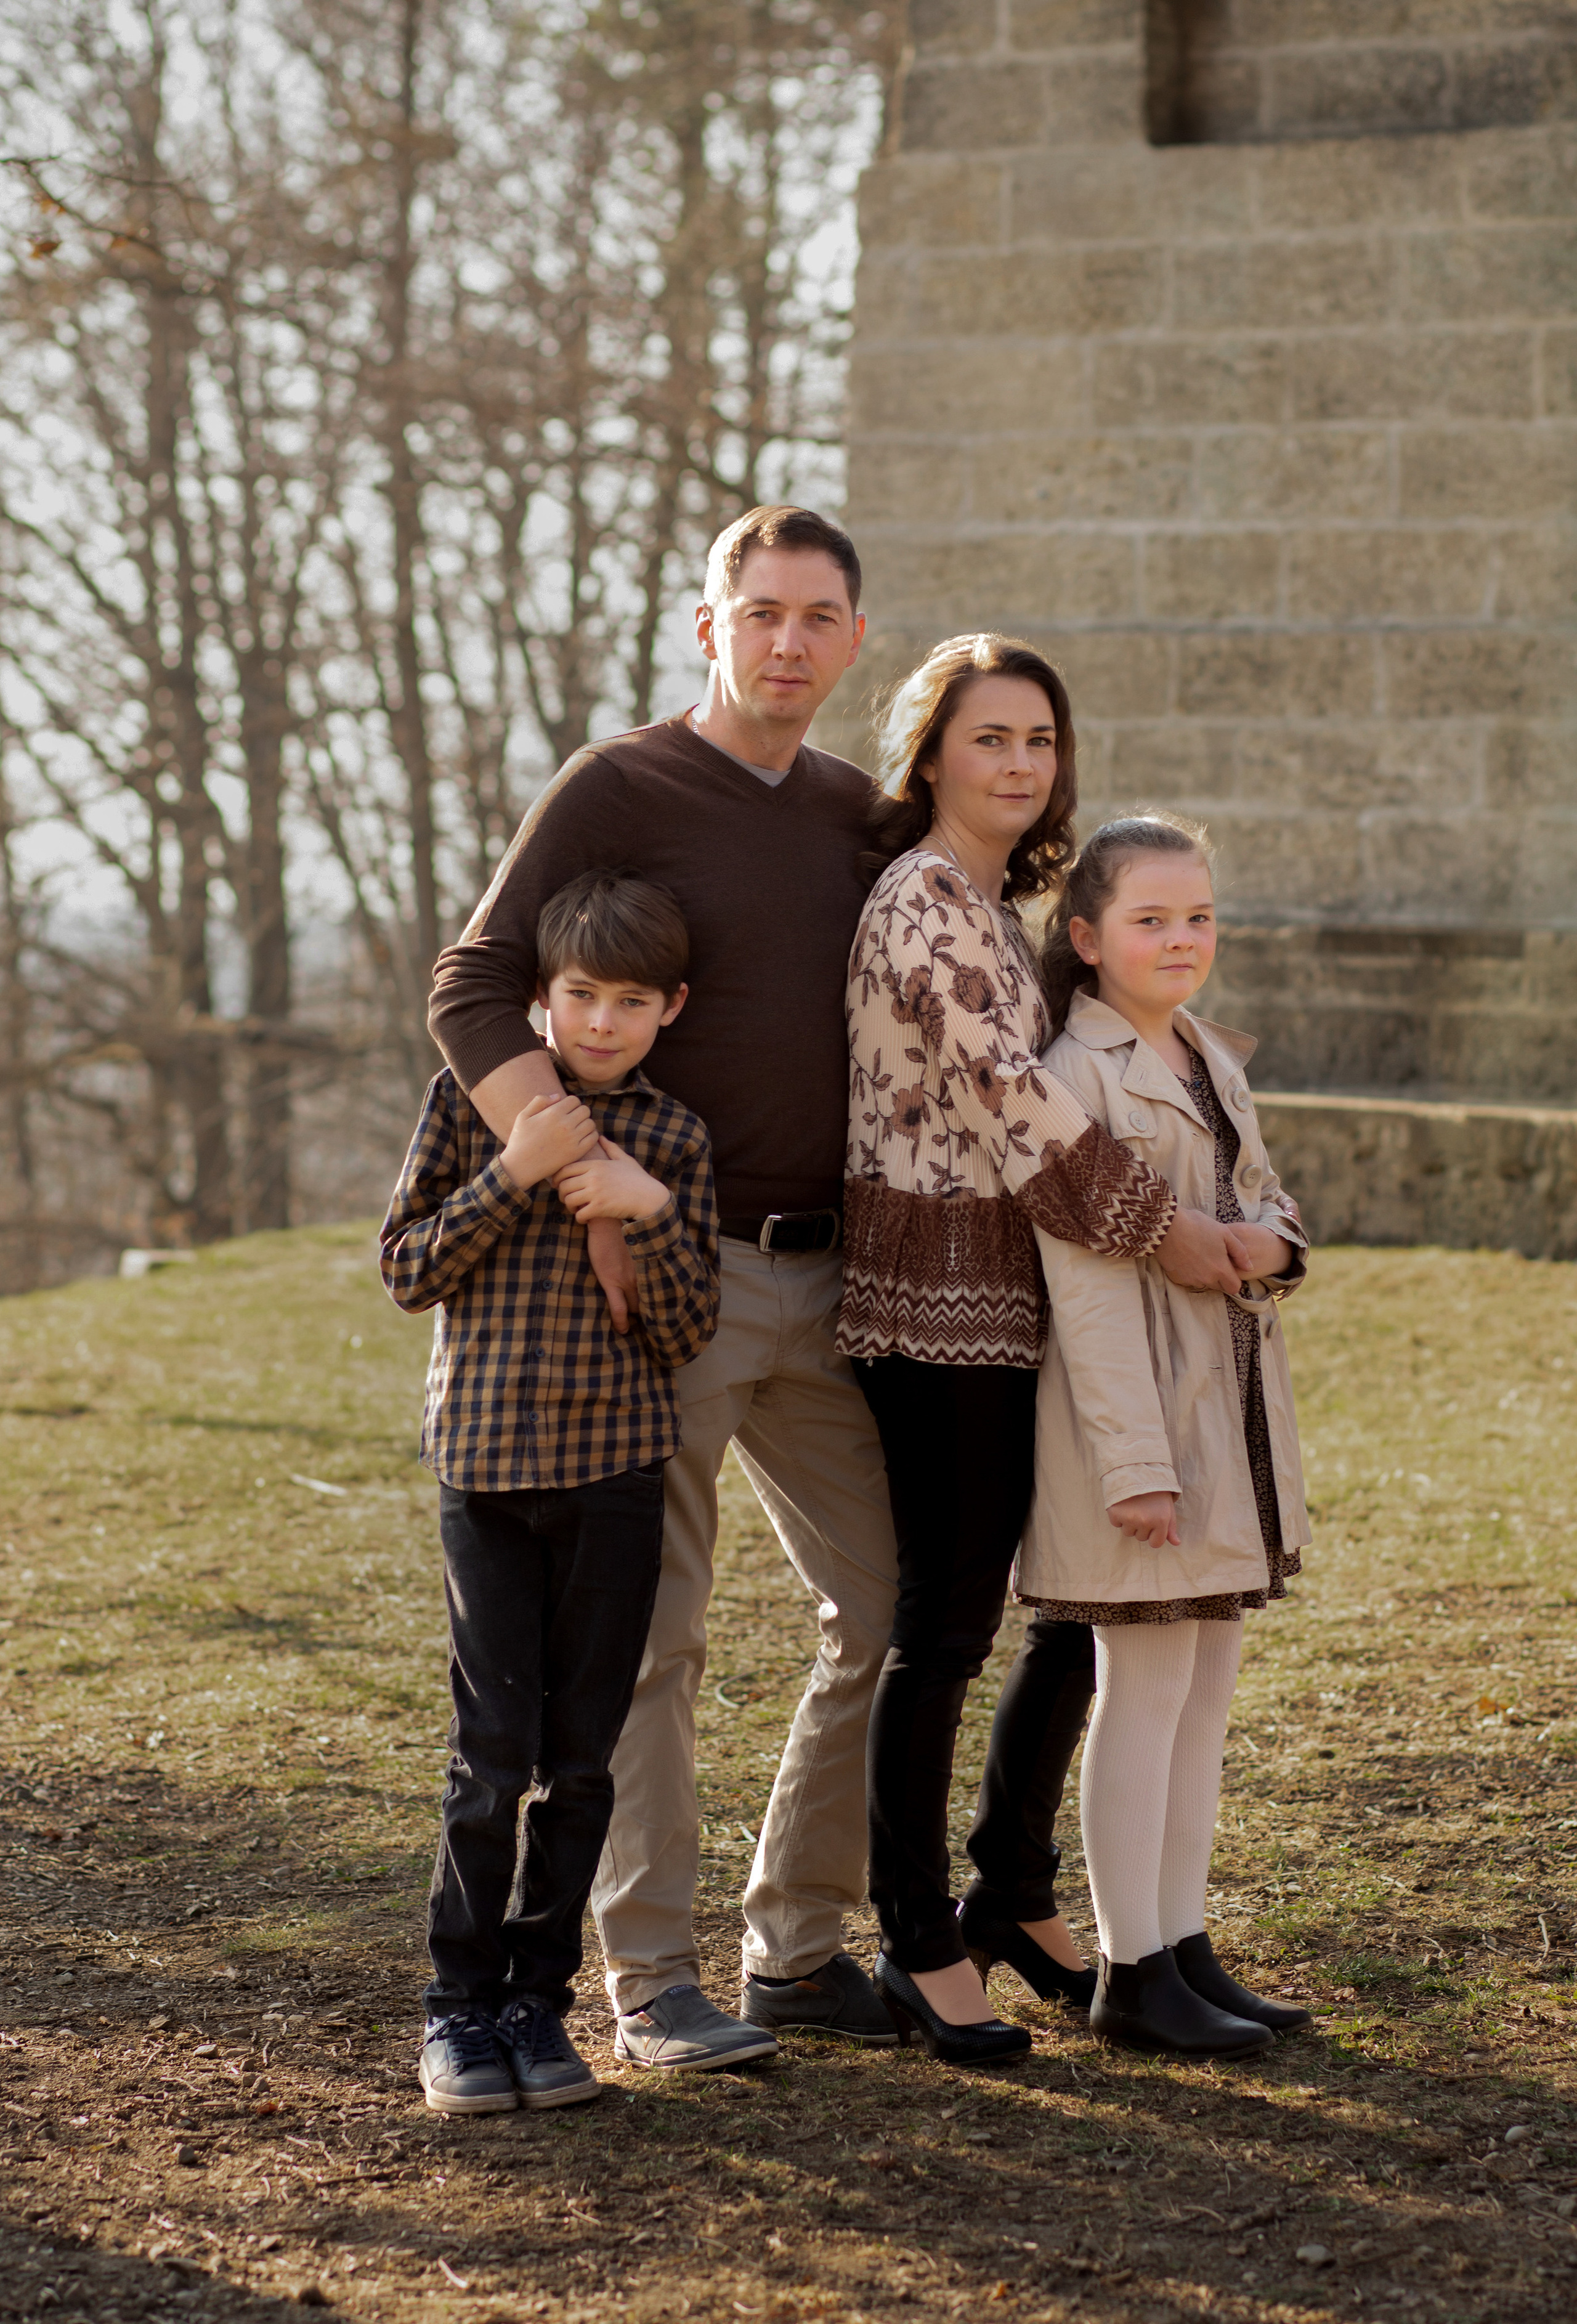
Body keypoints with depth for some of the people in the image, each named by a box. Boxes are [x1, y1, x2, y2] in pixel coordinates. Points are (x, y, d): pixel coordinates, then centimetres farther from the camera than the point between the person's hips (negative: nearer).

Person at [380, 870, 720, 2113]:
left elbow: (687, 1334, 0)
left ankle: (541, 1997, 16)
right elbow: (408, 1270, -3)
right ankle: (461, 2003, 8)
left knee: (582, 1755, 5)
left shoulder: (674, 1139, 4)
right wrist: (512, 1175, -15)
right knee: (495, 1750, -4)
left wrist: (647, 1209, -15)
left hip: (616, 1467, 2)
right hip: (486, 1462, -2)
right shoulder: (473, 1097, 1)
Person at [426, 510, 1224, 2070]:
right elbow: (474, 995, -15)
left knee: (889, 1614, 8)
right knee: (654, 1636, -2)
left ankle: (797, 1951, 18)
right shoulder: (614, 792, -7)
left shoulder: (856, 814, 12)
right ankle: (652, 1981, 6)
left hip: (815, 1283, 7)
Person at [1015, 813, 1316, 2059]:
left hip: (1234, 1411, 8)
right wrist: (1134, 1460, -21)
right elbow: (1086, 1278, -17)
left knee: (1208, 1686, 12)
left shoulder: (1216, 1062, 13)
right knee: (1148, 1688, -3)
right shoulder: (1076, 1076, -13)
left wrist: (1273, 1243, -4)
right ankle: (1133, 1971, 4)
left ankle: (1187, 1945, 20)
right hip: (1138, 1407, -8)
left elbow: (1268, 1196, 22)